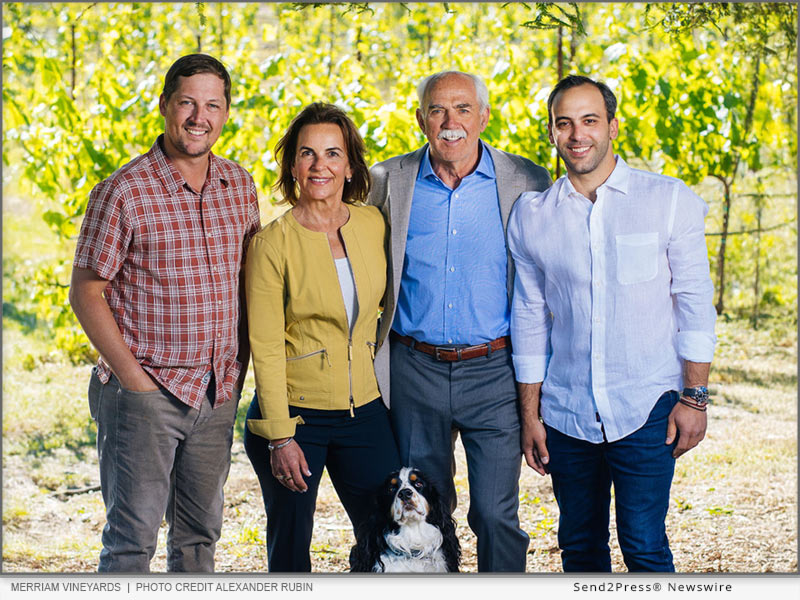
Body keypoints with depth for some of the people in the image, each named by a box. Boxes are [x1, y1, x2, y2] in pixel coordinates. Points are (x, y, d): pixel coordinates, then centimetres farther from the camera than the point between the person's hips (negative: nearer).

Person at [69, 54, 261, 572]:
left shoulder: (240, 186, 6)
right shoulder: (124, 191, -10)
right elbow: (86, 293, -8)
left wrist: (245, 364, 6)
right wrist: (133, 378, -13)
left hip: (219, 391, 5)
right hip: (146, 391, -5)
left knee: (200, 533, 15)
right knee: (132, 539, -2)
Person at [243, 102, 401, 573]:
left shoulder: (374, 224, 2)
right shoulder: (273, 242, -10)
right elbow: (266, 348, -11)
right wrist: (281, 437, -14)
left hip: (364, 410, 4)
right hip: (294, 412, -4)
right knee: (290, 546, 6)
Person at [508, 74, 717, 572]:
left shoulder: (670, 200, -1)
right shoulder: (532, 216, 5)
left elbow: (695, 301, 0)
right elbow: (530, 319, 10)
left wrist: (694, 396, -5)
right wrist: (530, 413, 9)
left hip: (647, 409, -3)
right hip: (566, 414, 3)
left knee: (643, 545, -7)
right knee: (579, 547, 9)